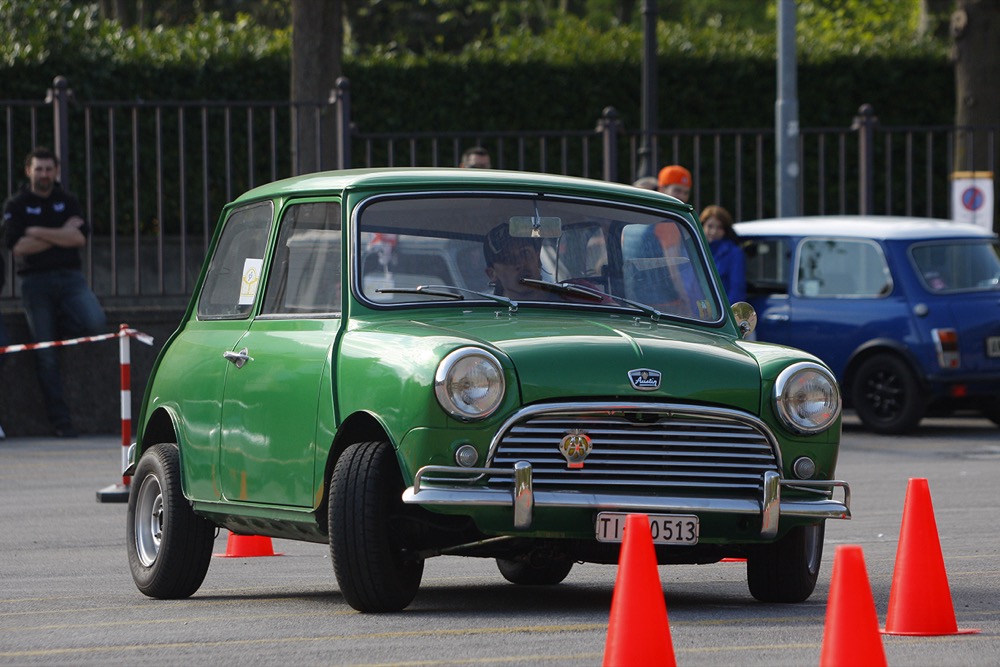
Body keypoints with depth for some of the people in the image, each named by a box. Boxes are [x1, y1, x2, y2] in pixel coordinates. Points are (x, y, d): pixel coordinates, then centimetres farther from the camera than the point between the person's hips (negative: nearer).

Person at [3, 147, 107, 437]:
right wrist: (61, 234, -6)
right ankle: (60, 420, 1)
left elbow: (80, 237, -5)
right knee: (47, 358, -4)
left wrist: (37, 233, -9)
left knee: (95, 323, -27)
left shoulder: (68, 202, 11)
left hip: (70, 277, 2)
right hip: (35, 280, -2)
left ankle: (55, 329, 5)